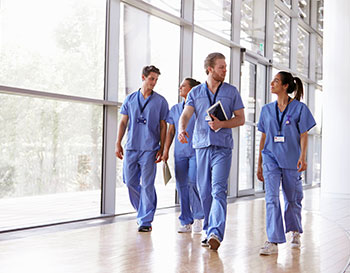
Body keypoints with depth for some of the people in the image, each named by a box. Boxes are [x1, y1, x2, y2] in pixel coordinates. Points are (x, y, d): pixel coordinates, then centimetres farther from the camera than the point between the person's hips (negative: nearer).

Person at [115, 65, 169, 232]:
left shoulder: (160, 101, 4)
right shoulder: (130, 99, 11)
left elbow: (163, 126, 5)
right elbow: (123, 122, 13)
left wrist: (161, 148, -2)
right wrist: (118, 143, 6)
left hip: (149, 148, -3)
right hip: (131, 147, 3)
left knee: (147, 185, -5)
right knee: (130, 182, 6)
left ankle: (146, 220, 2)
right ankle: (143, 212, 27)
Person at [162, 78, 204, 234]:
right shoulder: (175, 109, 15)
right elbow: (171, 131, 17)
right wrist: (166, 150, 10)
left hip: (196, 151, -5)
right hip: (180, 152, 5)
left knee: (193, 183, -16)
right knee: (181, 186, 3)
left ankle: (198, 217, 2)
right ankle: (186, 222, 11)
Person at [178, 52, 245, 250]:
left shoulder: (231, 91, 9)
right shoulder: (196, 92, 11)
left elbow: (241, 119, 9)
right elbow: (186, 115, -1)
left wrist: (222, 124, -10)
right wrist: (182, 129, -24)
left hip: (223, 147, -2)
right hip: (202, 145, 2)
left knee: (218, 190, -15)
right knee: (204, 191, 7)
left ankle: (216, 233, -23)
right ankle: (209, 231, 18)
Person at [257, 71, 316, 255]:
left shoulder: (299, 108, 0)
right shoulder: (267, 110, 10)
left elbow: (303, 135, -2)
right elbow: (263, 137, 13)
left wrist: (303, 157, -15)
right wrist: (259, 164, 12)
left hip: (291, 159, -2)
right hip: (271, 158, 2)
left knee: (292, 199, 9)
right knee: (271, 198, -12)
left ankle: (295, 231, 35)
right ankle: (273, 242, -14)